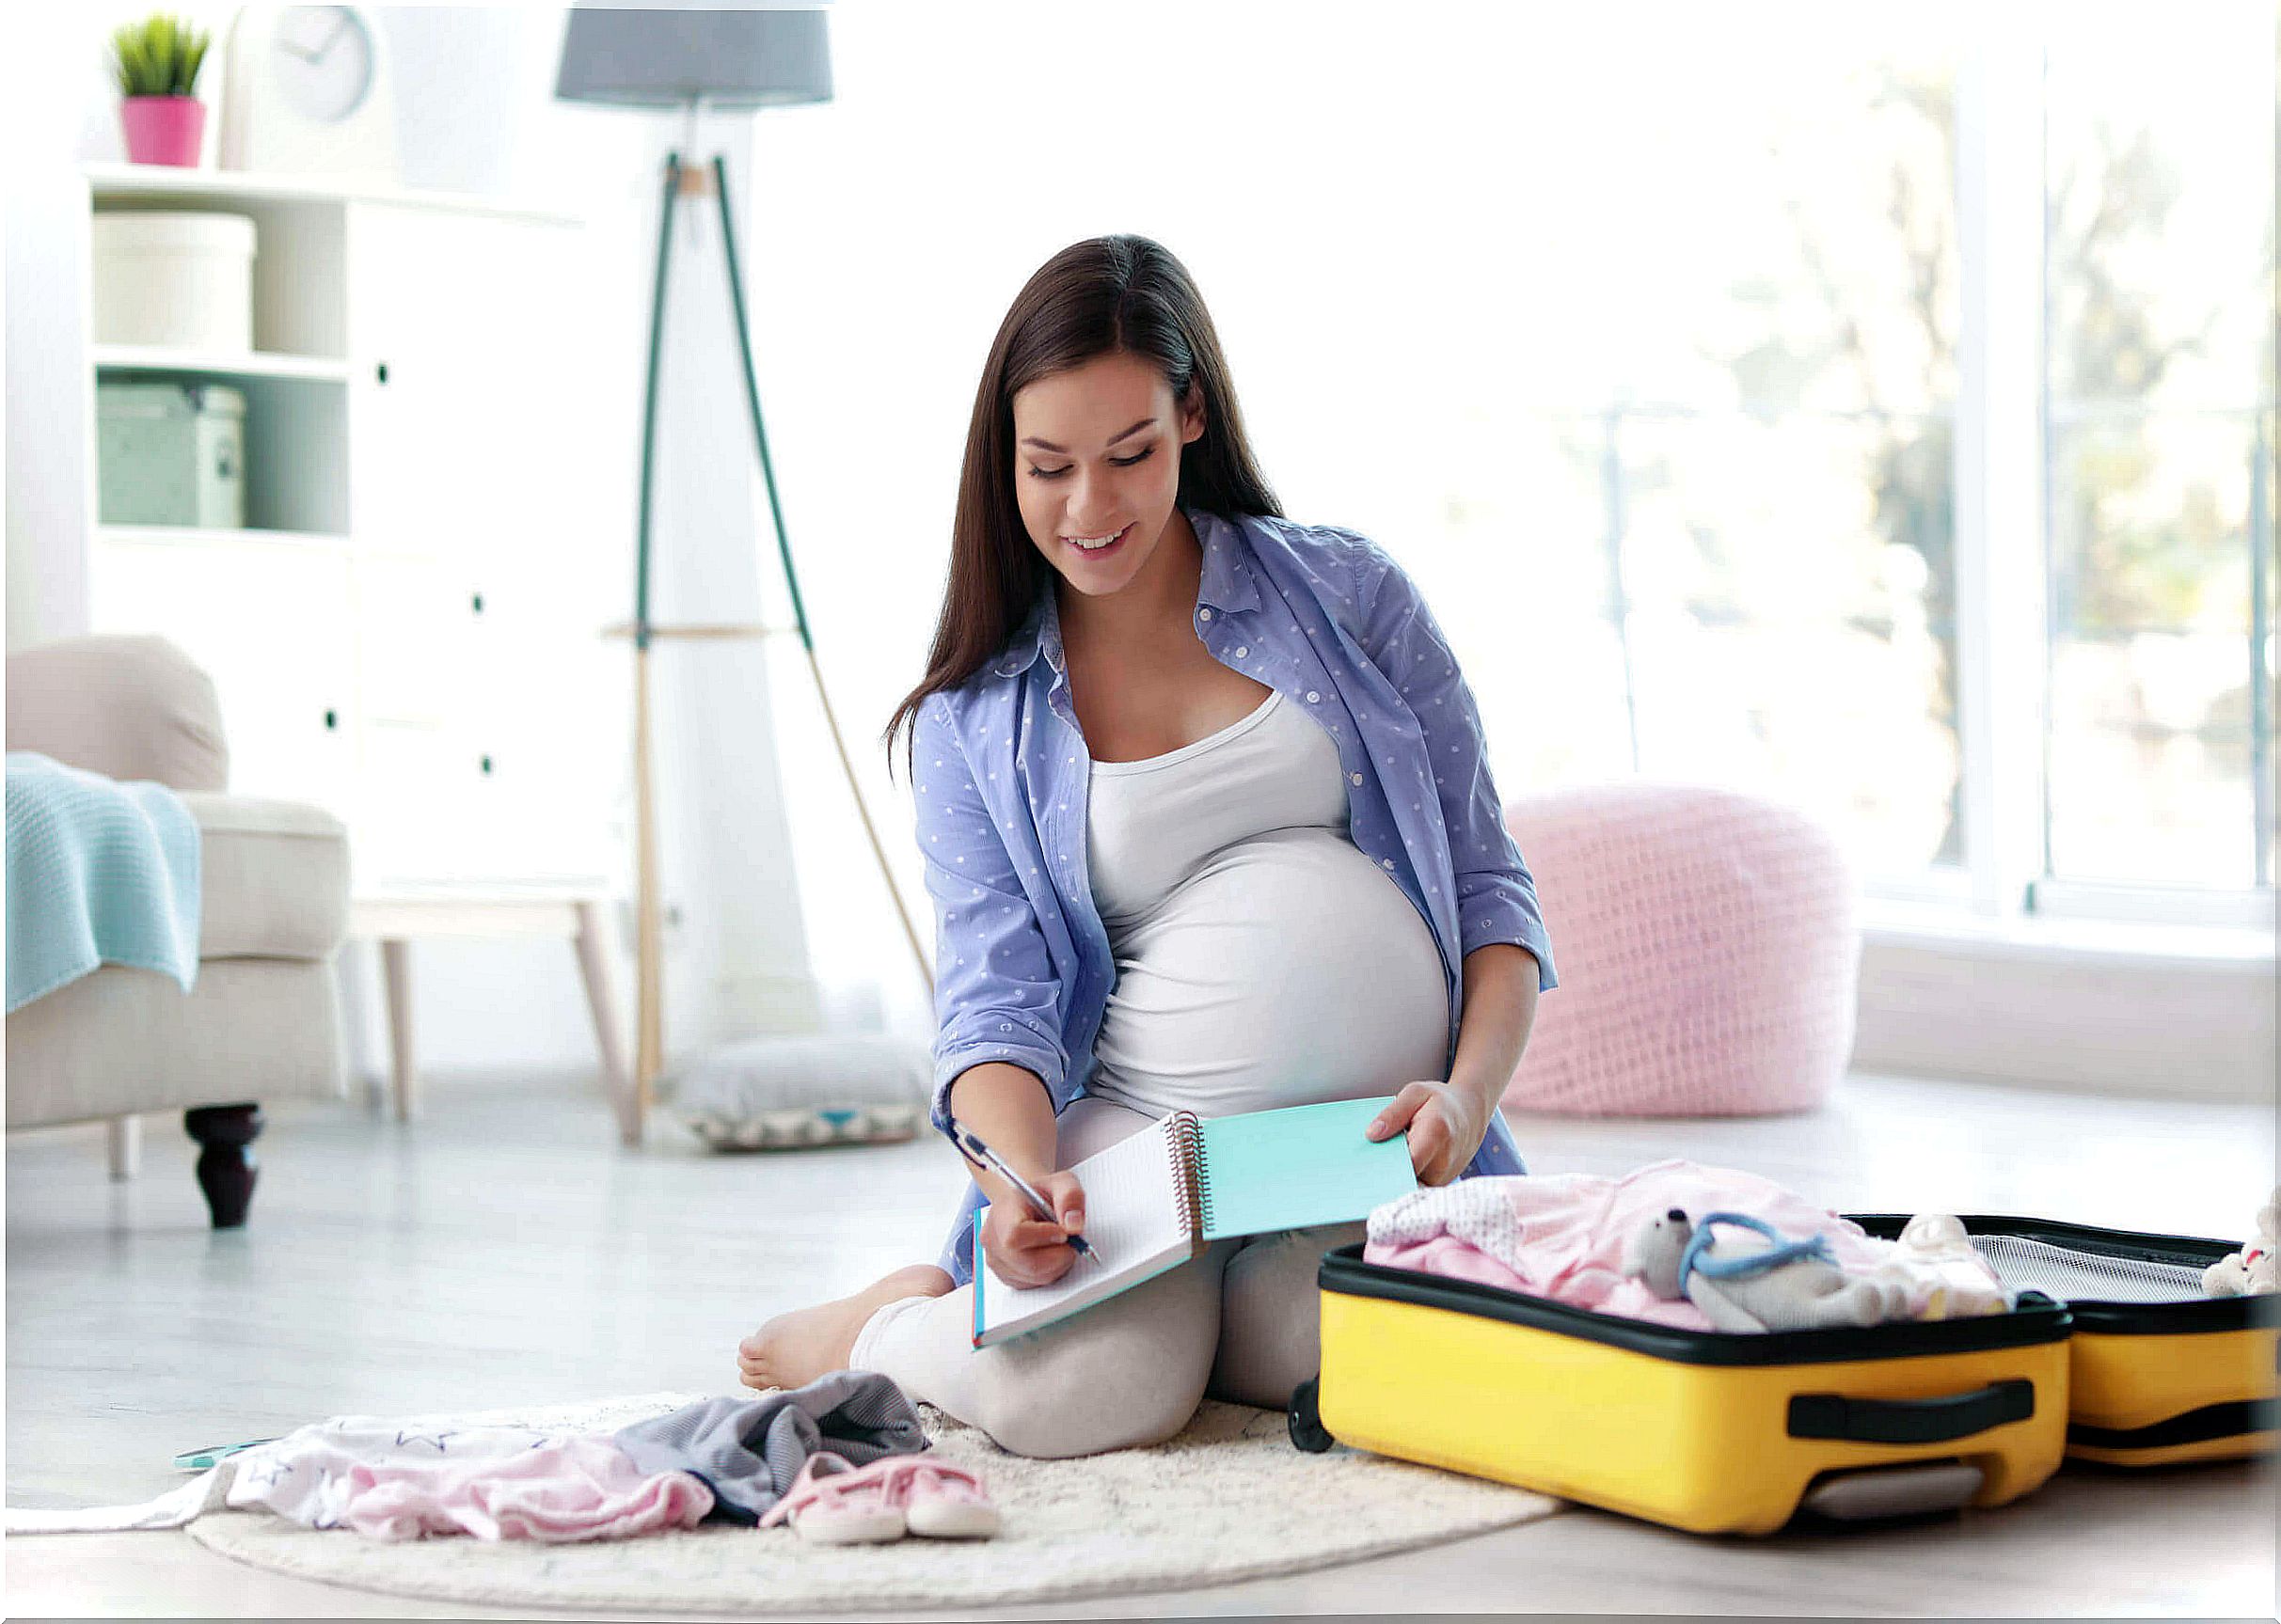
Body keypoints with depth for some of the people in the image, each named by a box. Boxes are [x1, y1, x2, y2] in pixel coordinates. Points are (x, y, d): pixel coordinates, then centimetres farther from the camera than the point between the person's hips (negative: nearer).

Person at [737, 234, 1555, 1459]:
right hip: (1136, 1126, -1)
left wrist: (1469, 1094, -9)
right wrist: (1021, 1176, -21)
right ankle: (897, 1320, 6)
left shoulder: (1347, 592, 9)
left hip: (1375, 1139, 1)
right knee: (1076, 1395, -32)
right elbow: (997, 993, 1)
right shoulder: (975, 718, 10)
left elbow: (1487, 883, 9)